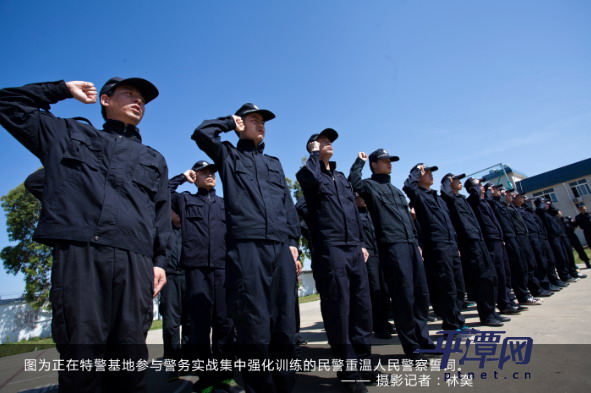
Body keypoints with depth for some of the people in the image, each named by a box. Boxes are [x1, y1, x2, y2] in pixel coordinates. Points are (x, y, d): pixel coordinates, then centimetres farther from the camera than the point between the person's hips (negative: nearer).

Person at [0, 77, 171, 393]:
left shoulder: (154, 160, 25)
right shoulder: (68, 134, 25)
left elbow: (162, 214, 16)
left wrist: (160, 260, 5)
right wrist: (63, 89, 26)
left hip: (134, 259, 2)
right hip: (78, 251, -1)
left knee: (131, 351, -1)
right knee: (81, 349, -4)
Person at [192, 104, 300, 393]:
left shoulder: (274, 163, 28)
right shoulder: (228, 155, 18)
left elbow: (288, 204, 20)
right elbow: (201, 133, -1)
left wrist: (293, 241, 8)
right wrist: (230, 121, 16)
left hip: (280, 247, 4)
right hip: (245, 246, -4)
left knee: (285, 325, 5)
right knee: (254, 328, -4)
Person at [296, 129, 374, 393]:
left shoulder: (341, 177, 24)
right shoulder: (308, 173, 4)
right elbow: (313, 178, -23)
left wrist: (362, 243, 16)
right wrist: (315, 152, -5)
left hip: (353, 248, 7)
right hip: (329, 248, -6)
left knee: (362, 305, 8)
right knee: (338, 308, -3)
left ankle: (363, 363, 23)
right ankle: (347, 371, 10)